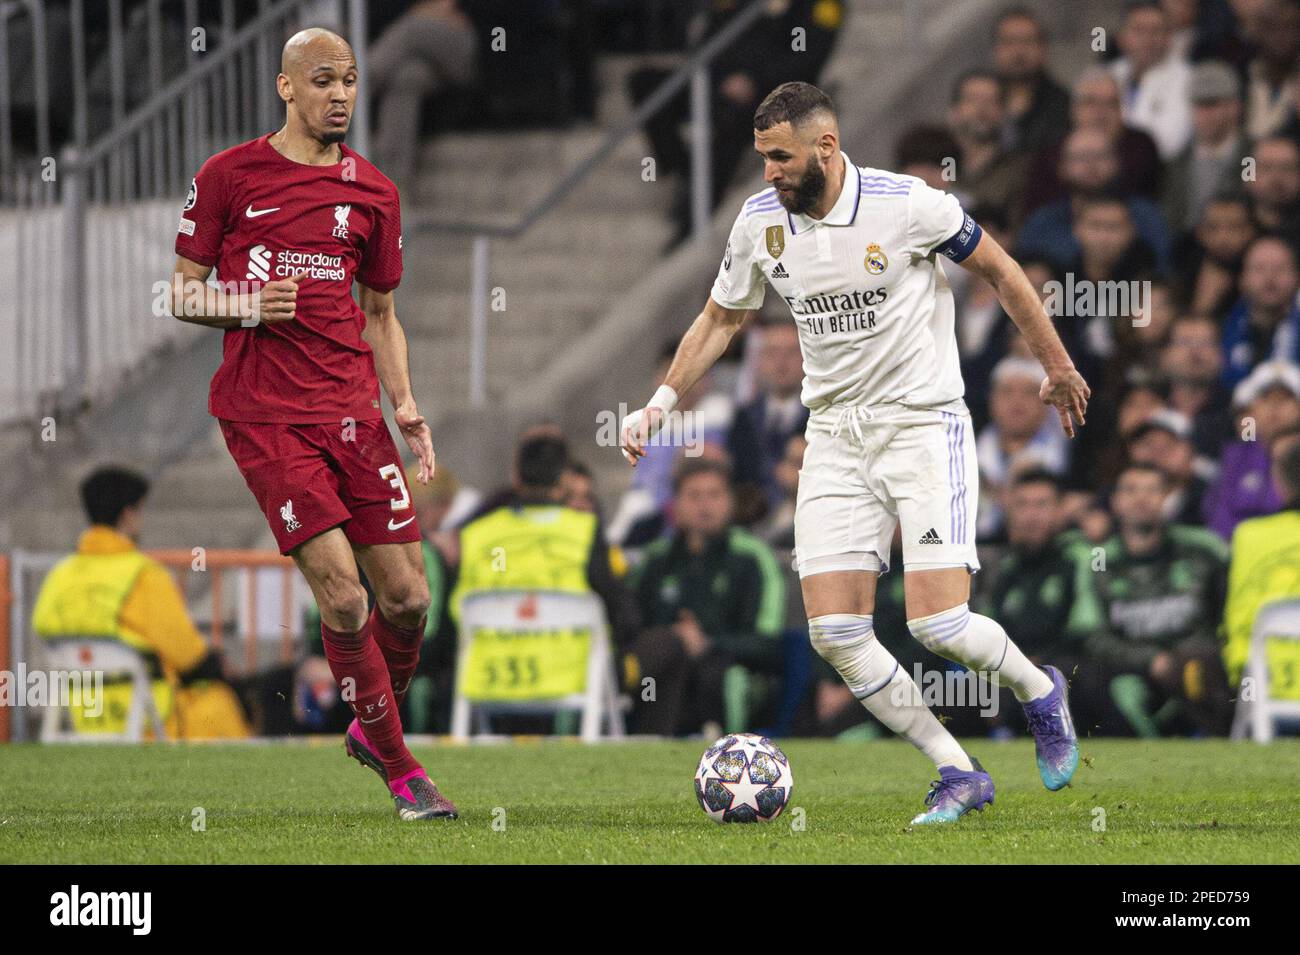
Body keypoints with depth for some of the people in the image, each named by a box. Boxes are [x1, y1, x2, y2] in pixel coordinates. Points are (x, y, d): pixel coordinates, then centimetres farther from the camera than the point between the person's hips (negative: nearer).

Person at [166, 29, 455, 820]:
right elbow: (184, 293, 6)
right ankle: (400, 769, 0)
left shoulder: (372, 192, 11)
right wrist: (247, 305, -14)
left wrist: (405, 406, 6)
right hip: (264, 414, -4)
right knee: (342, 593, -13)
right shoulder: (228, 176, 1)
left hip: (351, 411, 4)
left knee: (407, 595, -1)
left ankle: (373, 729, 27)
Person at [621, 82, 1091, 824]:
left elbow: (999, 270, -1)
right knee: (836, 633, -8)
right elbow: (722, 318, 15)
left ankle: (1040, 692, 18)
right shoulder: (761, 221, -1)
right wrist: (663, 401, 5)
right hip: (835, 436, 5)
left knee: (938, 623, -15)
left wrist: (1057, 367, 7)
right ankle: (959, 774, 4)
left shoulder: (908, 205, -15)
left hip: (924, 423, -5)